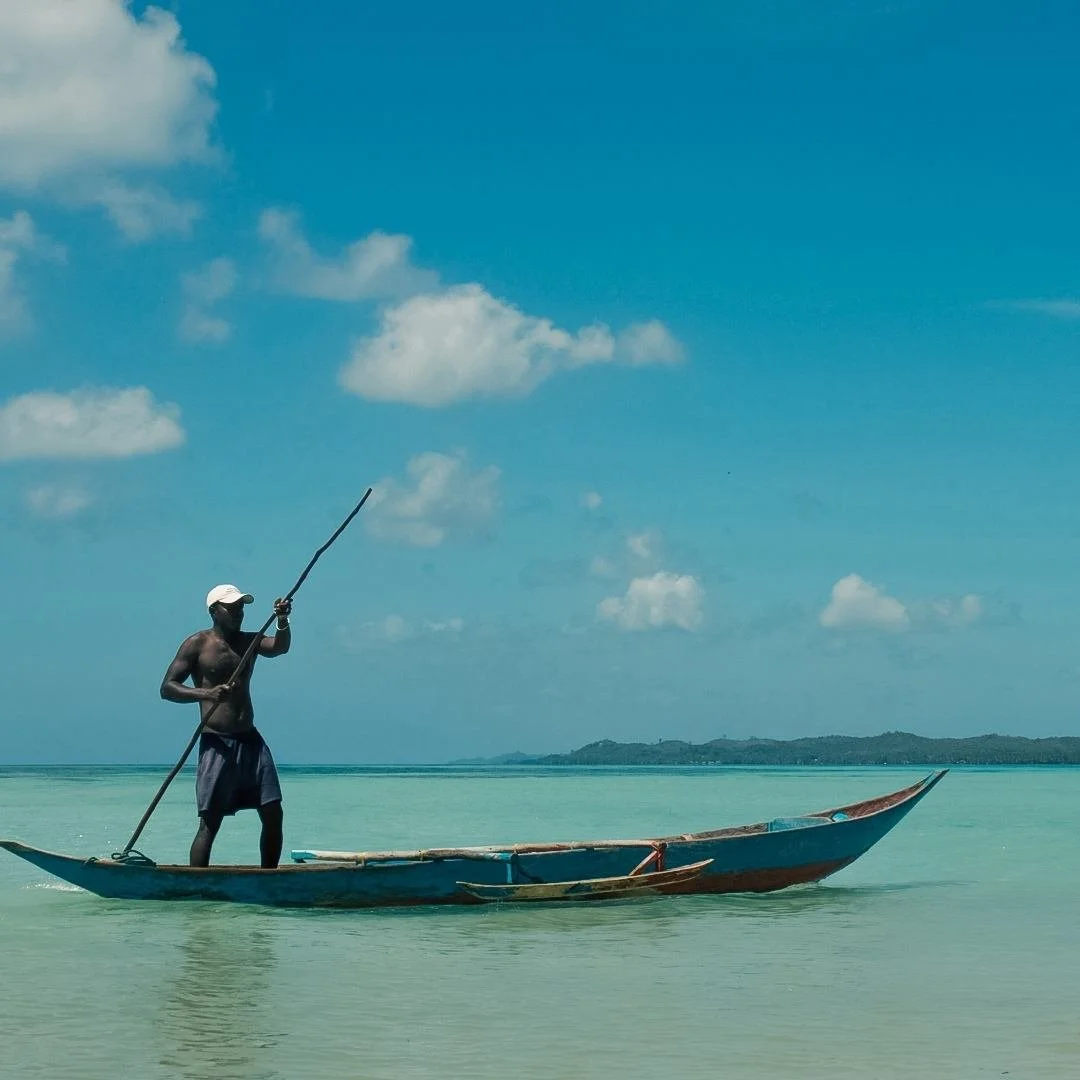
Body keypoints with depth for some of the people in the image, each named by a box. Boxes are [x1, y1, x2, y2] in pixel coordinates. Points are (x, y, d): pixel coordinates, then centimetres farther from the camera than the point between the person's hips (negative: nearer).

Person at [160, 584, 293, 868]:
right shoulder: (198, 643, -1)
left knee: (273, 815, 1)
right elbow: (167, 687, -7)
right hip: (217, 743, -5)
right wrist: (206, 693, -22)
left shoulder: (248, 641, 13)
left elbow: (279, 647, -6)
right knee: (210, 822, -9)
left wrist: (283, 622, -27)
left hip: (250, 739, 5)